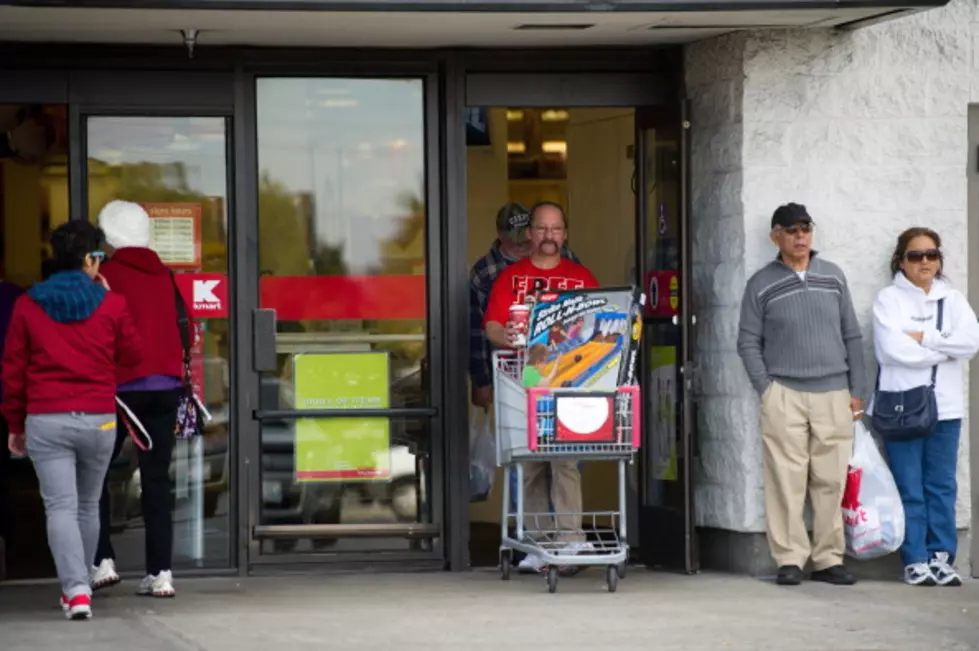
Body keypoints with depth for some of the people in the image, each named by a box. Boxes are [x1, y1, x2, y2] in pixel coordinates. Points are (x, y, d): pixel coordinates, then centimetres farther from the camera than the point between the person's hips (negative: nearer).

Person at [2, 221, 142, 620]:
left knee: (60, 508, -4)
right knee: (87, 505, 18)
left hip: (45, 421, -1)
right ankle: (78, 584, 29)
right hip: (99, 420, 1)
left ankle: (76, 590, -18)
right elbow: (132, 354, 11)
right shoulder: (110, 304, -1)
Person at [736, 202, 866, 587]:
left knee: (831, 481, 2)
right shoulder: (761, 285, 5)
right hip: (784, 395, -2)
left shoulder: (833, 277, 12)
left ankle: (828, 559, 8)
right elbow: (748, 342, 4)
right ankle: (789, 559, -2)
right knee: (787, 480, -5)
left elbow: (851, 336, 13)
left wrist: (856, 390, 9)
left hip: (833, 395, 2)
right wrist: (765, 389, -5)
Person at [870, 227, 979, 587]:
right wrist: (946, 350, -6)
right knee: (909, 489, -3)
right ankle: (916, 561, 1)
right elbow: (893, 349, -14)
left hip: (945, 407, 3)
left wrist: (924, 338, -10)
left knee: (942, 486, 2)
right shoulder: (889, 299, 1)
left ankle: (941, 557, 6)